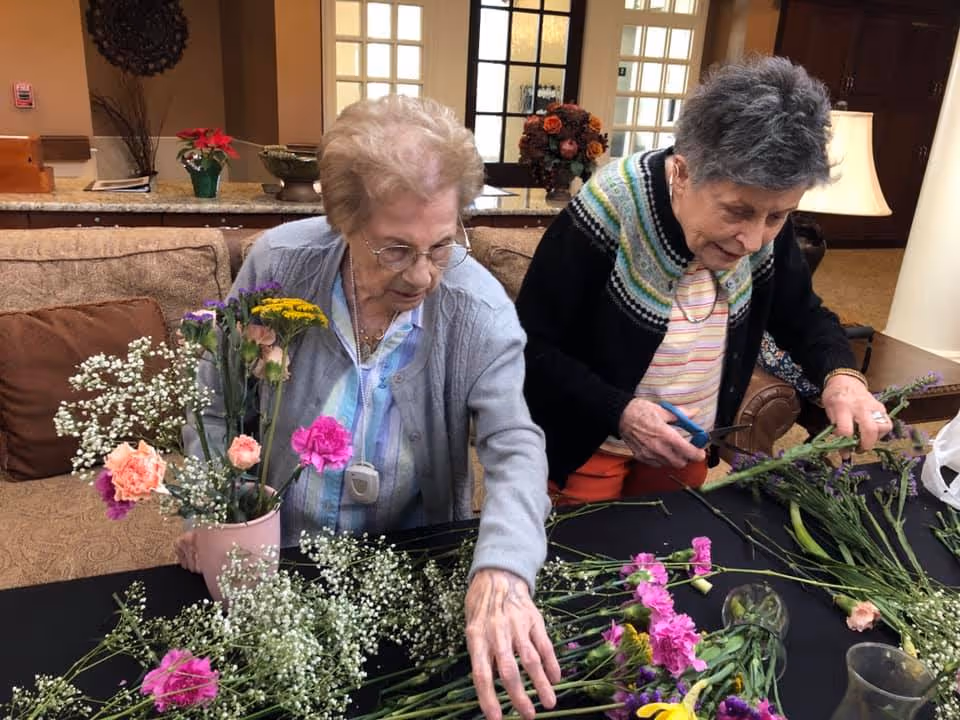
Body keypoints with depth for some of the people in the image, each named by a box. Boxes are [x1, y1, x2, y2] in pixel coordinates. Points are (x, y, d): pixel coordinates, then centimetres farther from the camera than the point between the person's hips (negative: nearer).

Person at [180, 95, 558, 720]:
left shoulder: (482, 313, -20)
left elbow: (514, 447, -27)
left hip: (413, 556, 0)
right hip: (275, 548, 1)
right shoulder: (278, 264, -17)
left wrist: (501, 574, -45)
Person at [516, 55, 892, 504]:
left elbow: (801, 315, 3)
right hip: (588, 445, -5)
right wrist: (619, 412, -30)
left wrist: (840, 374, -17)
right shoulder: (610, 213, -28)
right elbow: (529, 346, -21)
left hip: (687, 446, 5)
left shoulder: (766, 226, -12)